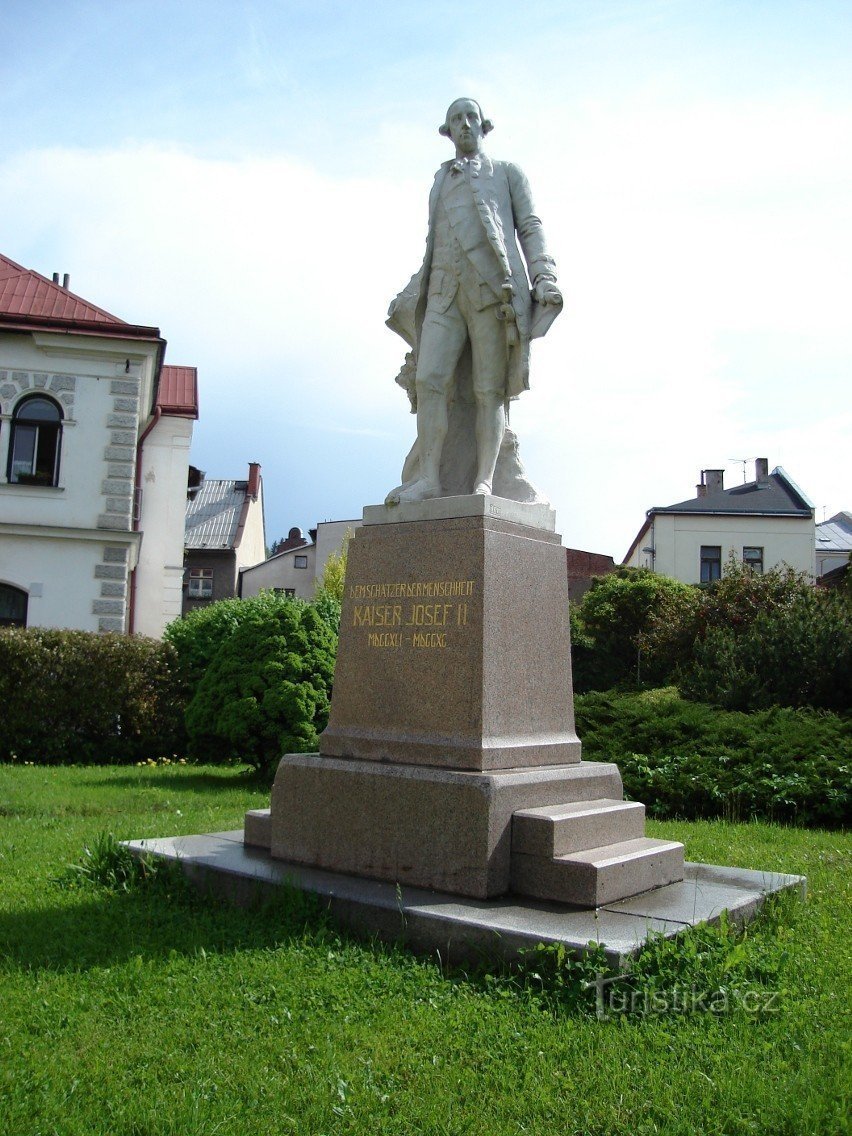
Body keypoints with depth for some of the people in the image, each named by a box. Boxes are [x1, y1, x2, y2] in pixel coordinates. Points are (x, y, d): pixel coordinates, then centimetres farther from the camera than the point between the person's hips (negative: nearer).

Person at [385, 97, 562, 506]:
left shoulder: (507, 173, 18)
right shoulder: (440, 185, 30)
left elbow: (530, 228, 8)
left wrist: (545, 278, -9)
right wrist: (410, 294, 21)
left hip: (493, 289, -4)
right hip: (445, 293, 4)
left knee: (488, 389, -10)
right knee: (429, 379, -14)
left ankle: (484, 483, -14)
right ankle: (430, 478, -16)